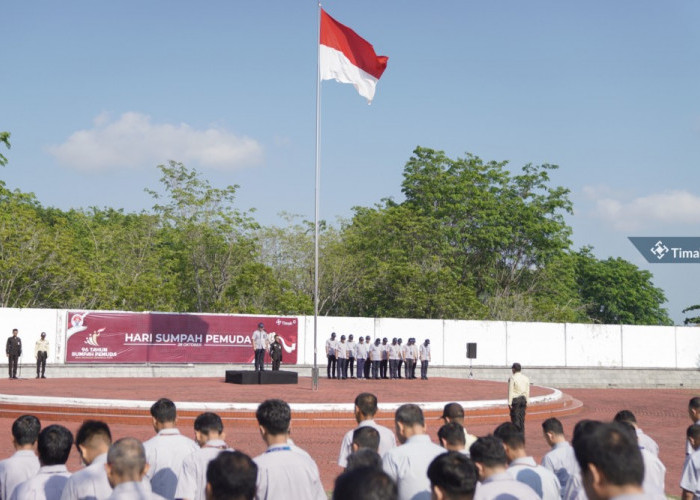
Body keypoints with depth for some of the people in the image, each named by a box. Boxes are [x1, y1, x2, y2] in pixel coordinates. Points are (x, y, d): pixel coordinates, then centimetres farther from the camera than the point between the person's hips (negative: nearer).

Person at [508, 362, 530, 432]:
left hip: (515, 400, -5)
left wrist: (509, 403, -8)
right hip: (523, 399, 5)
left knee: (515, 419, -2)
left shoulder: (512, 378, -11)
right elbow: (527, 392, 9)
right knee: (522, 418, 12)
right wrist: (527, 402, 16)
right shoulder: (526, 378, 6)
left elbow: (511, 392, -11)